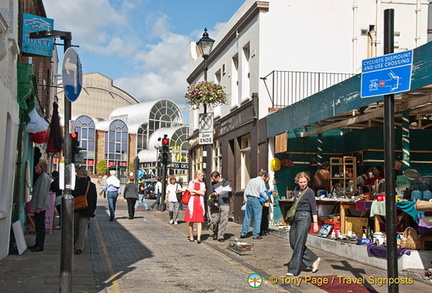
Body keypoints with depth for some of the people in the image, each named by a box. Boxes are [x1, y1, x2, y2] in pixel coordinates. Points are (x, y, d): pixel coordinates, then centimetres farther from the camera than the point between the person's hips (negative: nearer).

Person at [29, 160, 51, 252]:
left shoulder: (44, 177, -15)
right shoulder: (41, 176, 17)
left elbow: (42, 193, -20)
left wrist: (38, 207, -21)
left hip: (40, 207, -10)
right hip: (39, 206, 10)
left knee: (40, 226, -6)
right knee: (38, 225, 14)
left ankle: (40, 246, -3)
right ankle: (38, 244, 21)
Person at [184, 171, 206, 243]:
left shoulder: (203, 184, 14)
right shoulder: (191, 182, 6)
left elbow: (203, 193, 2)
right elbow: (191, 193, -5)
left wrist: (195, 191, -4)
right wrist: (200, 191, -3)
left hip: (200, 203, 2)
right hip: (192, 203, -2)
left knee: (199, 221, -7)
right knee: (191, 221, 2)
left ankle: (198, 238, -12)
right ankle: (191, 237, 13)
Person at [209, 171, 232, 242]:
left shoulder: (226, 182, 8)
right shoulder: (213, 184, 12)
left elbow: (230, 195, 11)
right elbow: (210, 194, 12)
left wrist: (229, 191, -10)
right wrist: (214, 194, -9)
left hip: (225, 204, -1)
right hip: (215, 205, 1)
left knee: (223, 221, -5)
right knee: (214, 221, -2)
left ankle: (221, 236, 4)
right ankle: (215, 233, 24)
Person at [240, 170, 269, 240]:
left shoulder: (251, 180, 16)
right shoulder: (261, 181, -3)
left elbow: (245, 191, 14)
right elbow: (262, 192, -10)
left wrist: (245, 200, 16)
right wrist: (267, 198, 3)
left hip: (248, 198, 6)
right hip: (255, 199, -6)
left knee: (247, 217, 10)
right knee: (257, 218, 2)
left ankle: (243, 233, 9)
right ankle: (256, 235, 3)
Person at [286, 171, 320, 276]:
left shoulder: (310, 192, -9)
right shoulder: (296, 190, 11)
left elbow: (314, 208, -10)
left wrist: (315, 223, -14)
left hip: (304, 217, -8)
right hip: (295, 217, 8)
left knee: (299, 244, -6)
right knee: (293, 243, 8)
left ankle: (293, 270, 1)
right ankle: (314, 259, 19)